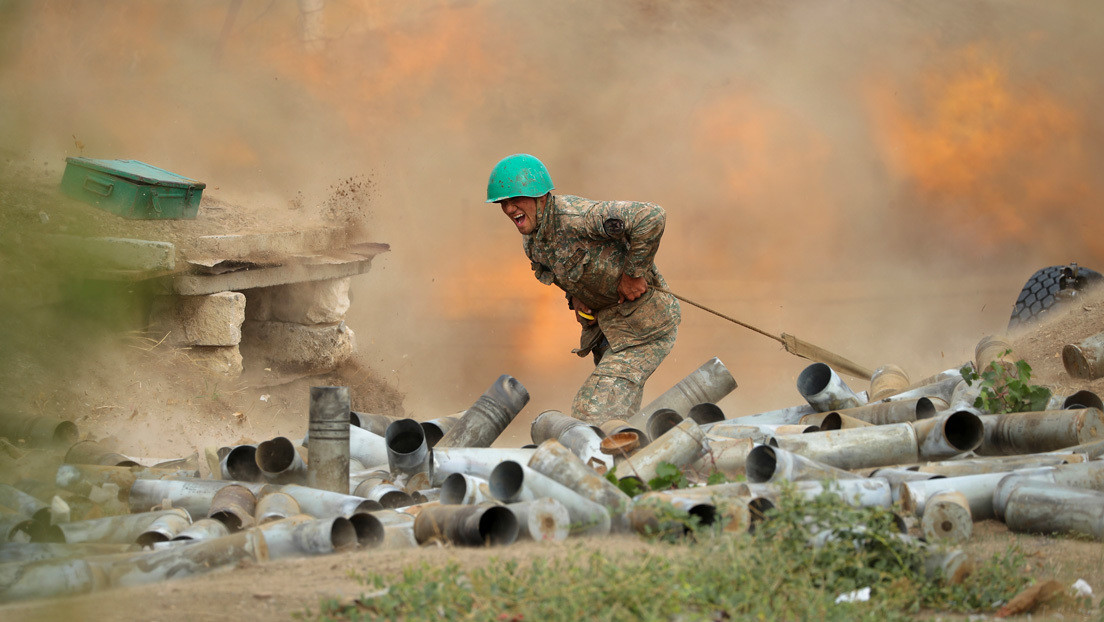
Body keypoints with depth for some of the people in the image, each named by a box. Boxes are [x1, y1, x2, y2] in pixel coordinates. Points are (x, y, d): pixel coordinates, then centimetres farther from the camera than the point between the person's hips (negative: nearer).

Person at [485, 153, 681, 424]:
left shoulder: (574, 216, -28)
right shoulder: (531, 241, 1)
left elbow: (651, 217, -36)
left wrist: (634, 273, -26)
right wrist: (575, 297, 3)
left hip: (645, 324, -10)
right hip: (607, 322, 10)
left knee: (593, 414, -17)